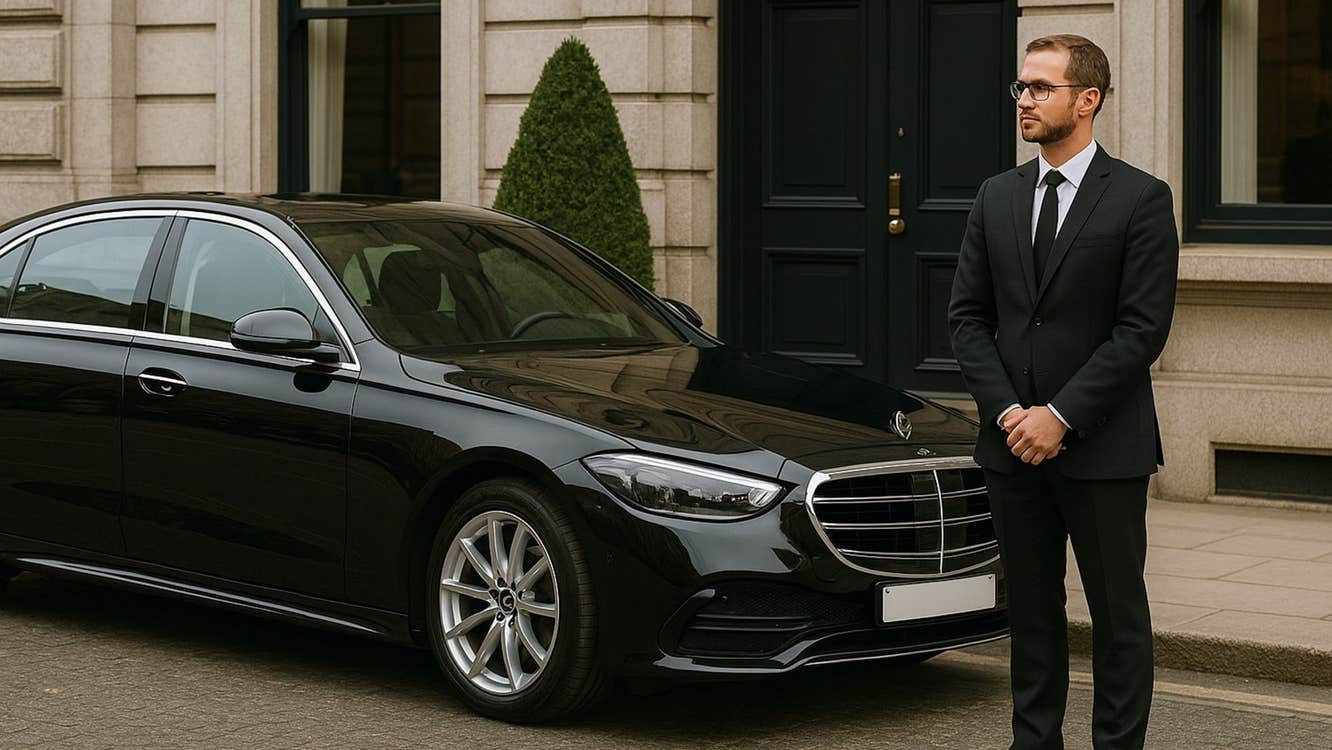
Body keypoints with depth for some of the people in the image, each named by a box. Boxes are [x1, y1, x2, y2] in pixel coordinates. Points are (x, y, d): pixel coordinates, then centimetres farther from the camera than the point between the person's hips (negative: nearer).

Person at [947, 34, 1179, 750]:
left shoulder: (1141, 199, -6)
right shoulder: (997, 196, 10)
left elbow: (1143, 328, -11)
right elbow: (967, 316, 8)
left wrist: (1061, 415, -15)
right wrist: (1008, 412, -6)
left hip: (1104, 447, -4)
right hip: (1013, 447, 5)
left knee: (1118, 611, 3)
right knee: (1031, 609, 11)